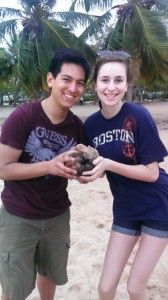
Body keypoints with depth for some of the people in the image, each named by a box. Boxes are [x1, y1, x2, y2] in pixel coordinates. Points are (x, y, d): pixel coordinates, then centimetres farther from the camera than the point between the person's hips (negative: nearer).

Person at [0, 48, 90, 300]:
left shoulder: (78, 127, -5)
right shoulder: (23, 116, -20)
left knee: (50, 273, 25)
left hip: (58, 215, 5)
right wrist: (50, 166, -30)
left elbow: (74, 170, 4)